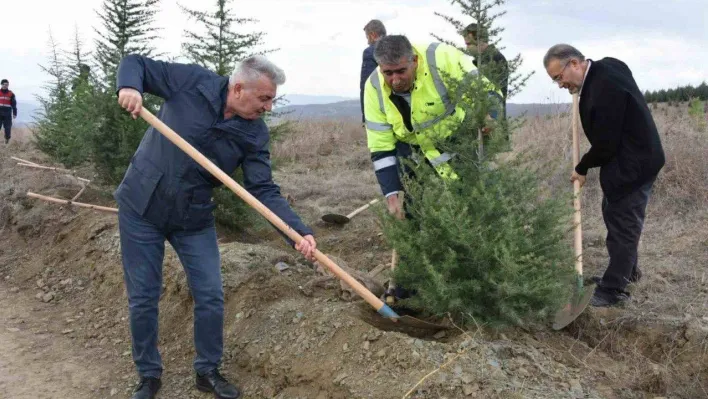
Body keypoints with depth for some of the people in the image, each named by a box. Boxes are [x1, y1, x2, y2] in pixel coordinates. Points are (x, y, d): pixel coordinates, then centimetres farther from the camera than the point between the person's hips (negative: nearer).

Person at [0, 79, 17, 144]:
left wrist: (15, 113, 0)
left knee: (8, 127, 1)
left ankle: (7, 139, 15)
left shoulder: (11, 94, 4)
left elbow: (14, 104, 5)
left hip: (7, 114, 0)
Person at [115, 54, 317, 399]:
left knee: (210, 298, 2)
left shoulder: (255, 134, -9)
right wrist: (129, 86, -30)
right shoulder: (193, 82, -14)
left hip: (194, 220, 2)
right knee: (143, 299, 5)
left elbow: (264, 191, -13)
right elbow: (136, 63, -6)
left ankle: (208, 371, 24)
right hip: (141, 209, -2)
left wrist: (299, 232, -27)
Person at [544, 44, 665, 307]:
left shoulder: (604, 90, -29)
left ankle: (613, 290, 5)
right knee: (615, 215, 21)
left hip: (631, 164, -10)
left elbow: (605, 143, -23)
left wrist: (582, 169, -8)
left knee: (622, 224, -4)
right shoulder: (604, 67, 1)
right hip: (631, 157, 10)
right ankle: (627, 271, 36)